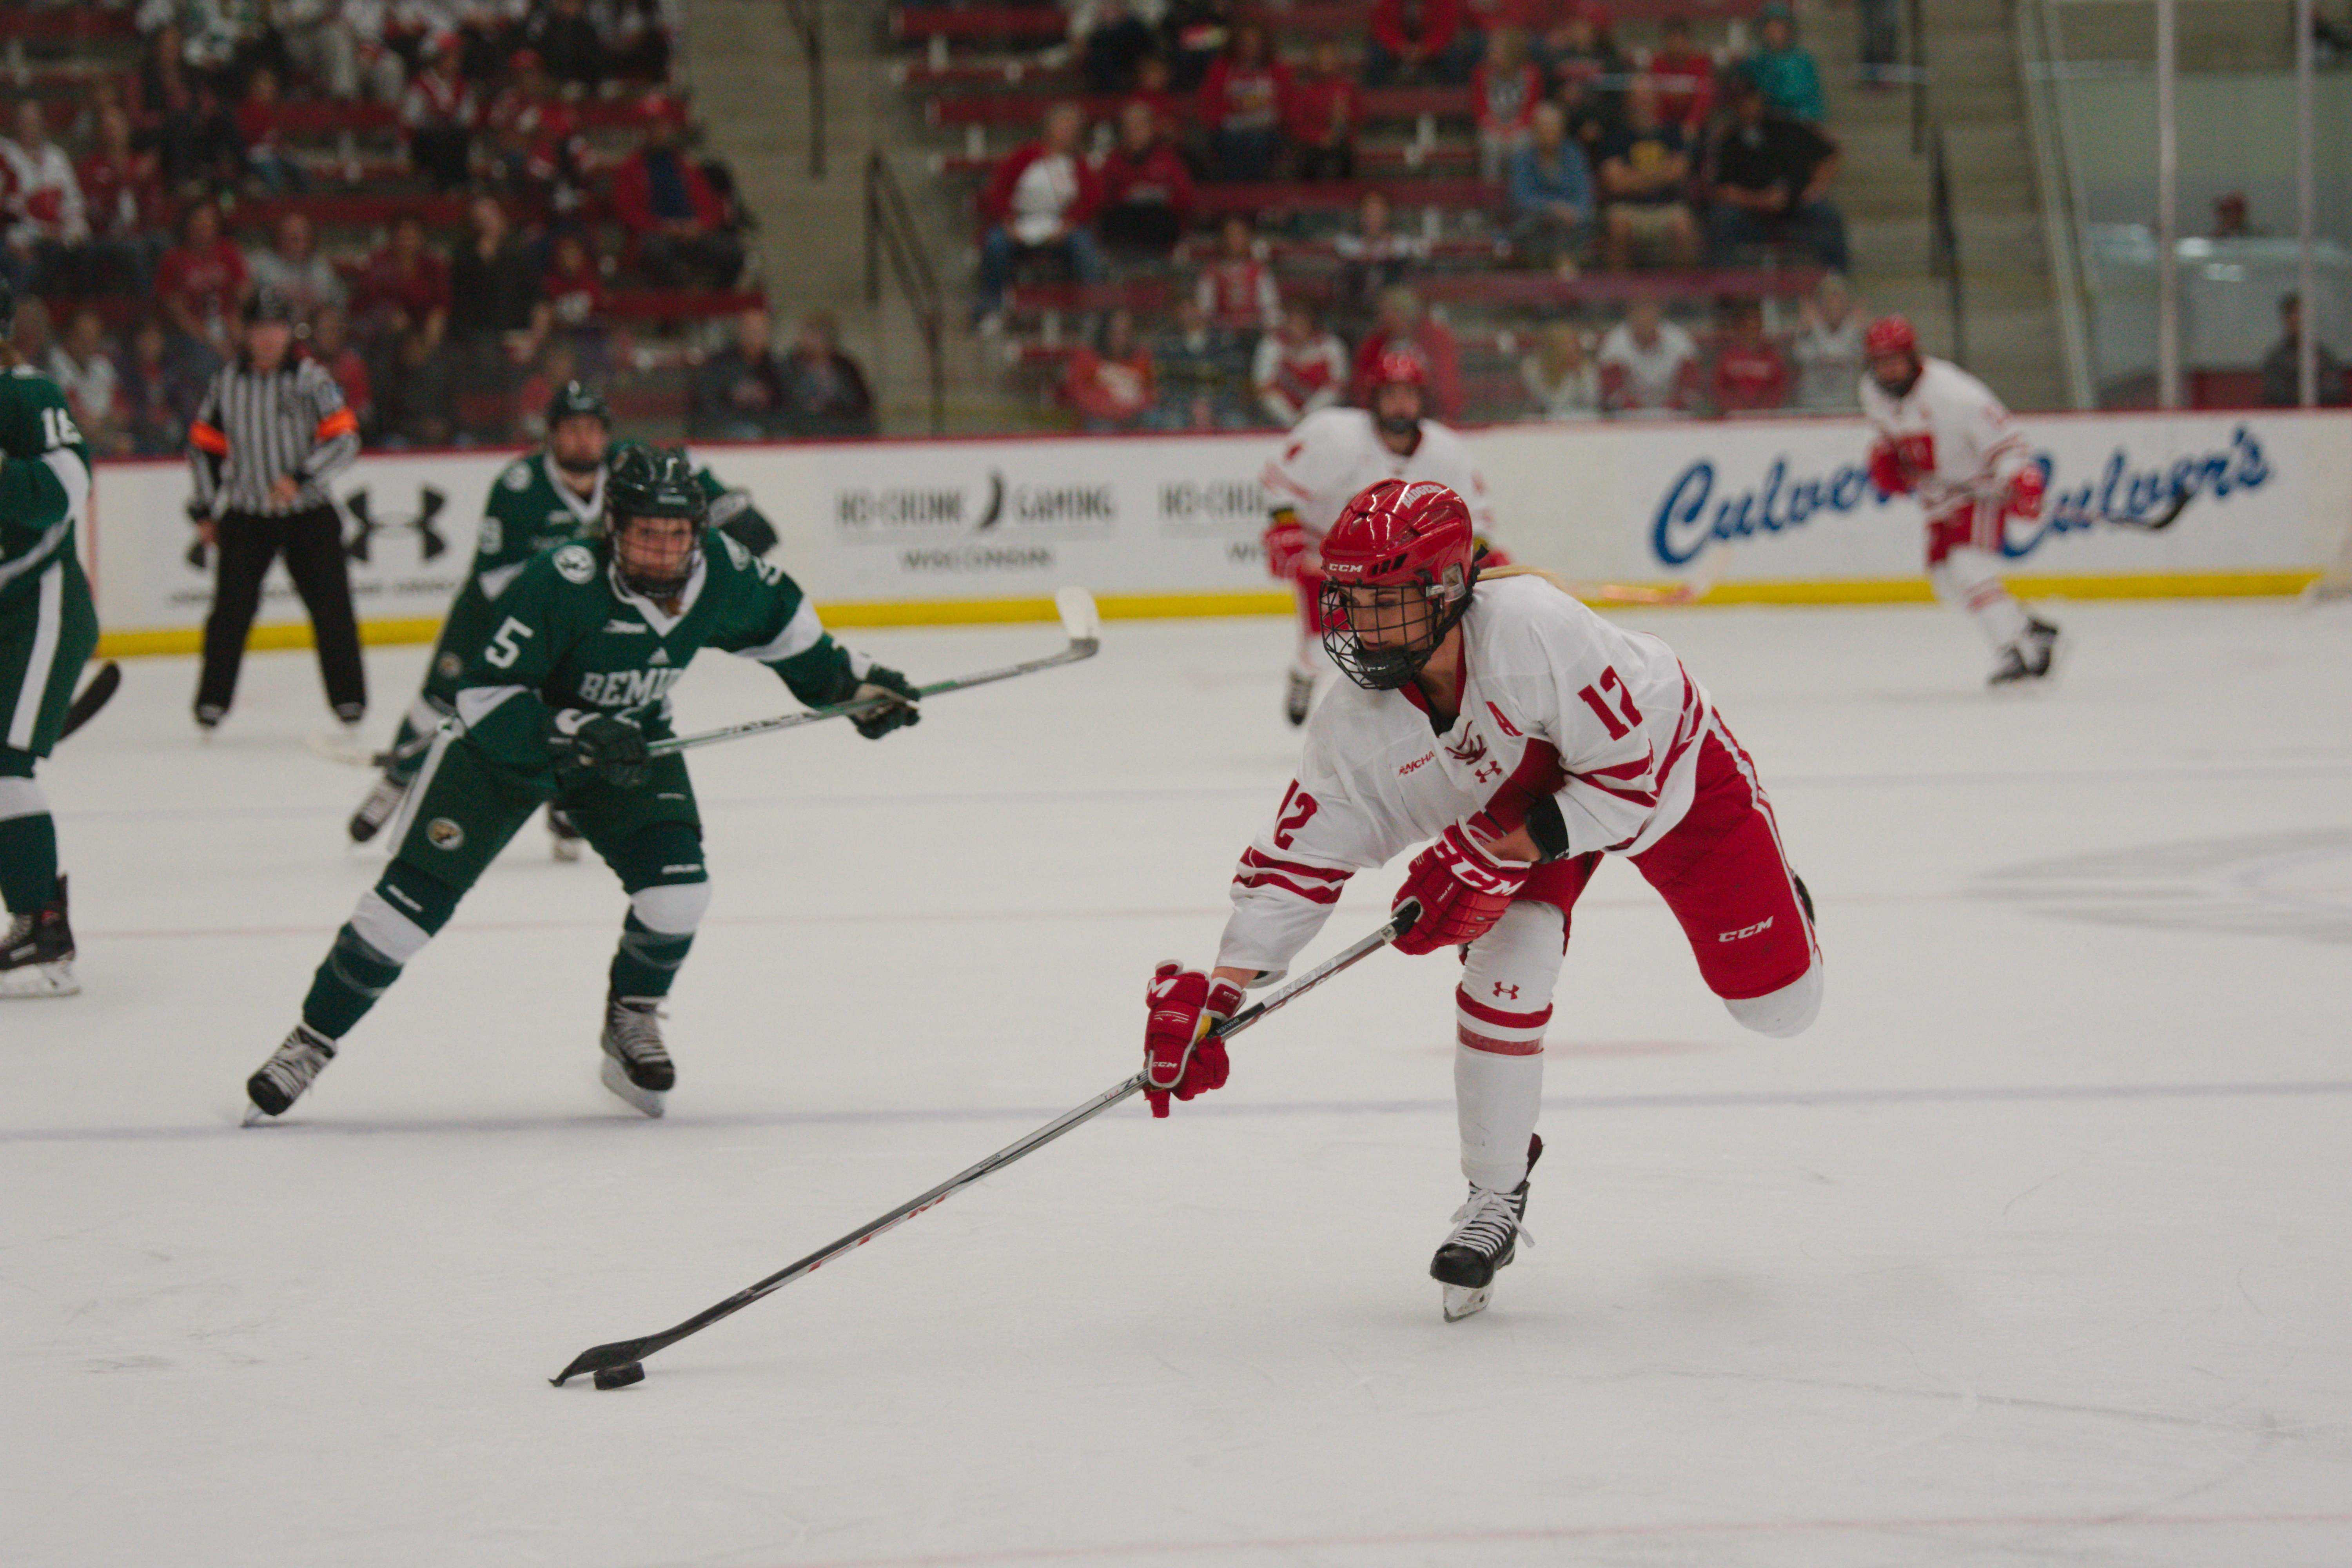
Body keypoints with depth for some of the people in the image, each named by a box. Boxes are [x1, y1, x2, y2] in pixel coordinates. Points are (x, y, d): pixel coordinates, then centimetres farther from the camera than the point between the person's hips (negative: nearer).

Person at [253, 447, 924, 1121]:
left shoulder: (721, 573, -18)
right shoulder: (560, 584, -35)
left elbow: (777, 618, 6)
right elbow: (485, 694, -33)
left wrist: (847, 678, 7)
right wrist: (575, 732, -43)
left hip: (630, 741, 4)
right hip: (506, 739, -4)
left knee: (678, 884, -17)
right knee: (415, 894, -9)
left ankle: (632, 1019, 11)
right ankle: (313, 1040, 6)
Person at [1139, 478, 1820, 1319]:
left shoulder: (1532, 627, -43)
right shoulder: (1357, 723, -26)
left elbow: (1630, 776, -35)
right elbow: (1298, 856, -20)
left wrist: (1499, 854, -37)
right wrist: (1217, 990, -29)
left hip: (1667, 760, -3)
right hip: (1521, 794, 3)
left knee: (1777, 1001, 1)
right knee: (1507, 965, -20)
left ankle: (1771, 904, 39)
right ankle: (1496, 1202, -1)